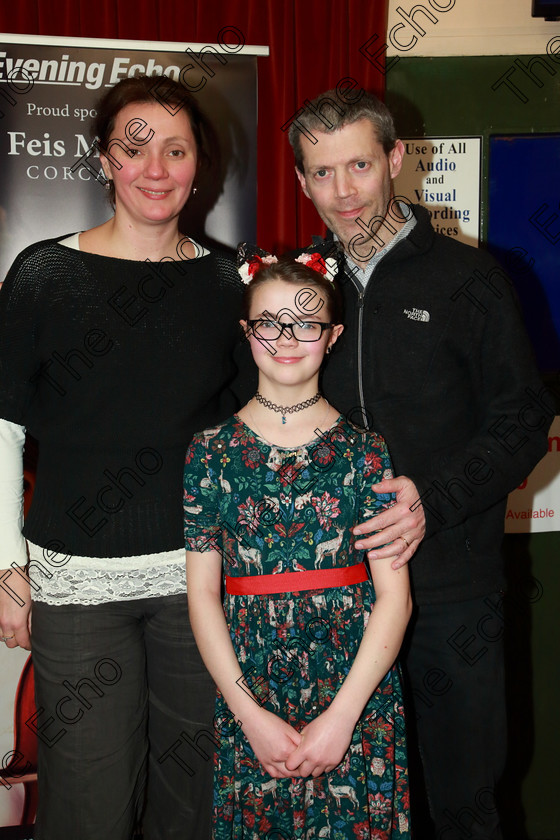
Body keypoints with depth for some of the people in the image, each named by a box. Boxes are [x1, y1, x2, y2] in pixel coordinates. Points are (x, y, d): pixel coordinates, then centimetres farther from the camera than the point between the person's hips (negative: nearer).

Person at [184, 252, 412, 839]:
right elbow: (202, 595, -1)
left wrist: (342, 715, -11)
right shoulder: (212, 451, 0)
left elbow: (395, 597, -5)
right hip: (246, 699, 1)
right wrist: (250, 713, -8)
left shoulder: (366, 450, -3)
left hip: (358, 695, 0)